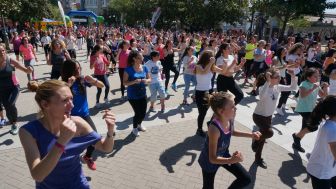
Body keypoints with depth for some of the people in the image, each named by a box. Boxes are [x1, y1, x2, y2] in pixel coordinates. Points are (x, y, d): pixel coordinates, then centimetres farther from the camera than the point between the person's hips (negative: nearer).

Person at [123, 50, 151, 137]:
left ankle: (139, 124, 44)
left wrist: (147, 81, -15)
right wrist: (134, 81, -29)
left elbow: (149, 79, 8)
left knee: (143, 112, 12)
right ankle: (134, 128, 28)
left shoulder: (144, 68, 0)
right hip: (133, 96, -5)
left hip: (143, 94, 5)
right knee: (138, 113, -1)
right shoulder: (129, 69, -14)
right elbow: (125, 82, -14)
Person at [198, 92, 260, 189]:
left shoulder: (230, 119, -18)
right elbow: (213, 158, -34)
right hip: (209, 162, -6)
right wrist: (231, 160, -49)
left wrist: (251, 135, -1)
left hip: (224, 155, 7)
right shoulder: (214, 129, -40)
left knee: (246, 178, 11)